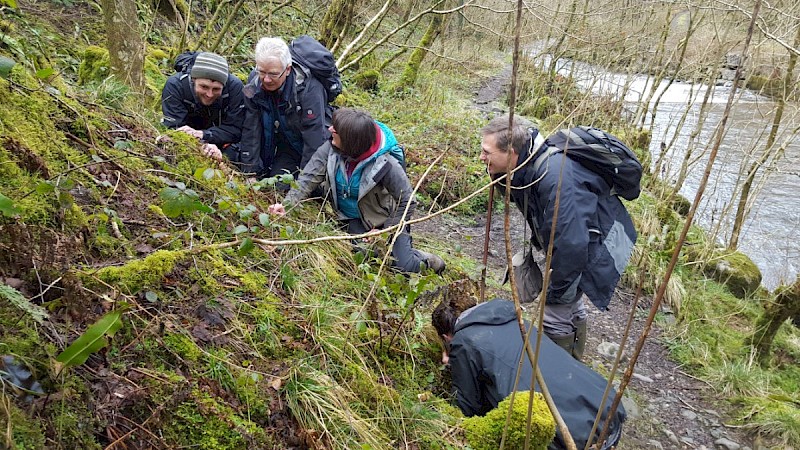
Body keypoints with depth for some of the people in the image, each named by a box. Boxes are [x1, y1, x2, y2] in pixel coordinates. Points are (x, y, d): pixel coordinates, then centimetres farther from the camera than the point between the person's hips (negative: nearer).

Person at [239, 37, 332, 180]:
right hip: (286, 146, 5)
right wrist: (252, 172, -15)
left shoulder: (309, 89, -31)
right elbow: (250, 130, -11)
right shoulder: (254, 83, -13)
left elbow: (314, 140, -30)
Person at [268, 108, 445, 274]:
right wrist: (287, 203, -31)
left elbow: (406, 201, -19)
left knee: (405, 267, -12)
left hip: (382, 218, -3)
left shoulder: (384, 164, -29)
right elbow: (308, 178, -16)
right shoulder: (330, 149, -18)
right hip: (352, 219, 3)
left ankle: (424, 259, 25)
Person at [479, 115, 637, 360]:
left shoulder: (554, 177, -39)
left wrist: (555, 291, -27)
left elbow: (572, 243, -38)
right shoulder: (522, 166, -10)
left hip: (598, 245, -10)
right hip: (575, 235, 10)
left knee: (554, 316, -8)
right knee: (570, 305, 25)